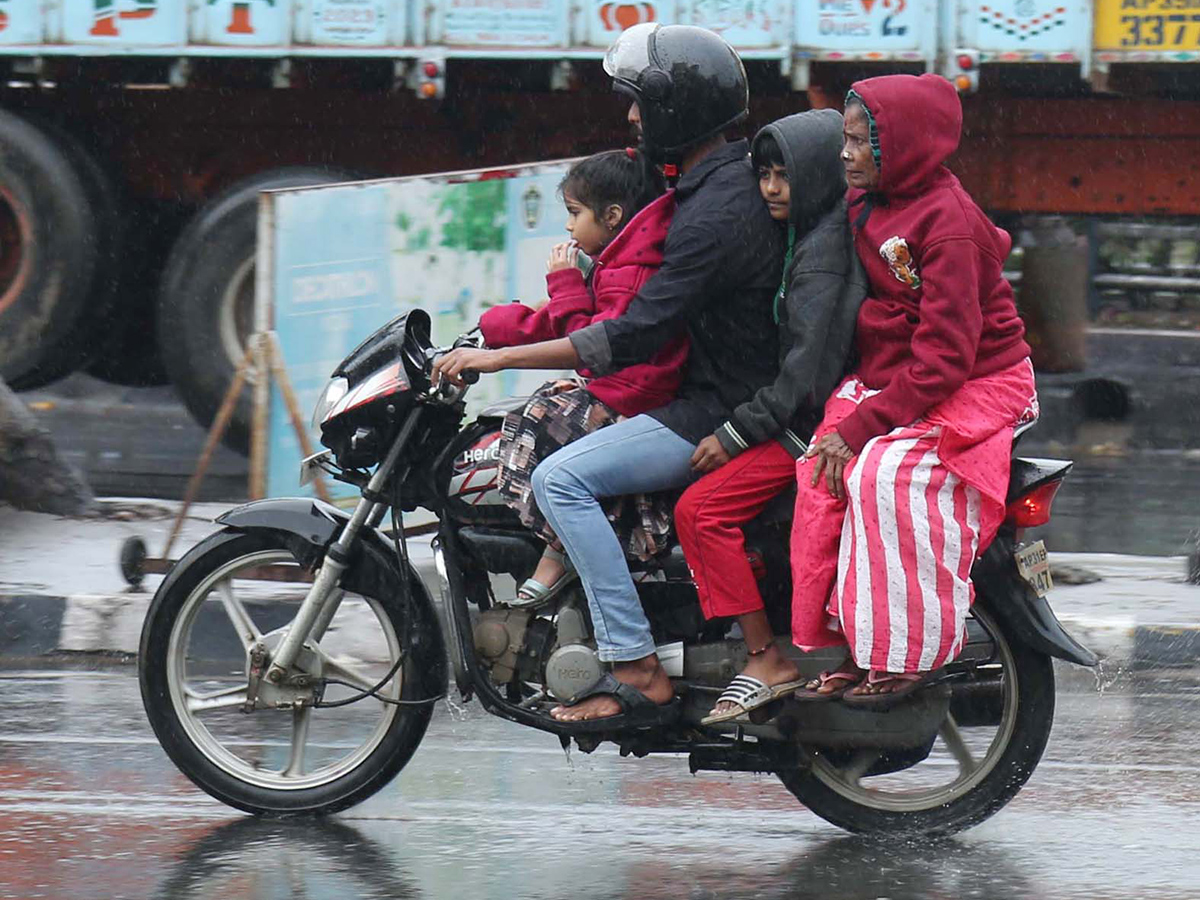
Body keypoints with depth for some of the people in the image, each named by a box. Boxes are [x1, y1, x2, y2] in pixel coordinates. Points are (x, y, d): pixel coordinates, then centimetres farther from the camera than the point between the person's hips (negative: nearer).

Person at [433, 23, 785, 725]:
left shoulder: (716, 214, -22)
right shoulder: (742, 172, 10)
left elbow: (635, 338, -25)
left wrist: (499, 357, -22)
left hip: (724, 413, -11)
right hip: (731, 392, 11)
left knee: (561, 478, -20)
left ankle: (638, 672, -23)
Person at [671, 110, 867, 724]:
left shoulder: (825, 250, -17)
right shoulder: (809, 234, 15)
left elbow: (810, 367, -22)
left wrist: (737, 433, -17)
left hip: (818, 422, -11)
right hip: (806, 415, 11)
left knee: (701, 510, -19)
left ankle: (767, 662, -20)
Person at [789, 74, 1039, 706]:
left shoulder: (946, 222, -19)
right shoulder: (865, 205, 8)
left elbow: (944, 356, -23)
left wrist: (861, 426, -24)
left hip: (977, 388, -8)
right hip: (886, 381, 8)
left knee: (883, 473, -32)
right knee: (821, 473, -17)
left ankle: (911, 654, -22)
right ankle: (852, 648, -11)